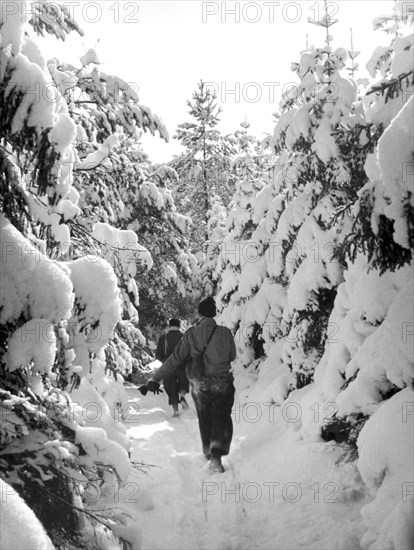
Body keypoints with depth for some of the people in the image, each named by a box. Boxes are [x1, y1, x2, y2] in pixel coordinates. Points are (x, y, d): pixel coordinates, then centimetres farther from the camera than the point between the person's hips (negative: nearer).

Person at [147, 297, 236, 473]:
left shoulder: (191, 334, -11)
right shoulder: (225, 333, -11)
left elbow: (175, 359, -14)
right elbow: (232, 356, 4)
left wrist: (156, 378, -11)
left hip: (199, 385, 1)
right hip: (222, 384, -1)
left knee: (204, 419, 21)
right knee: (222, 419, 9)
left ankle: (208, 452, 37)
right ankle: (216, 455, -10)